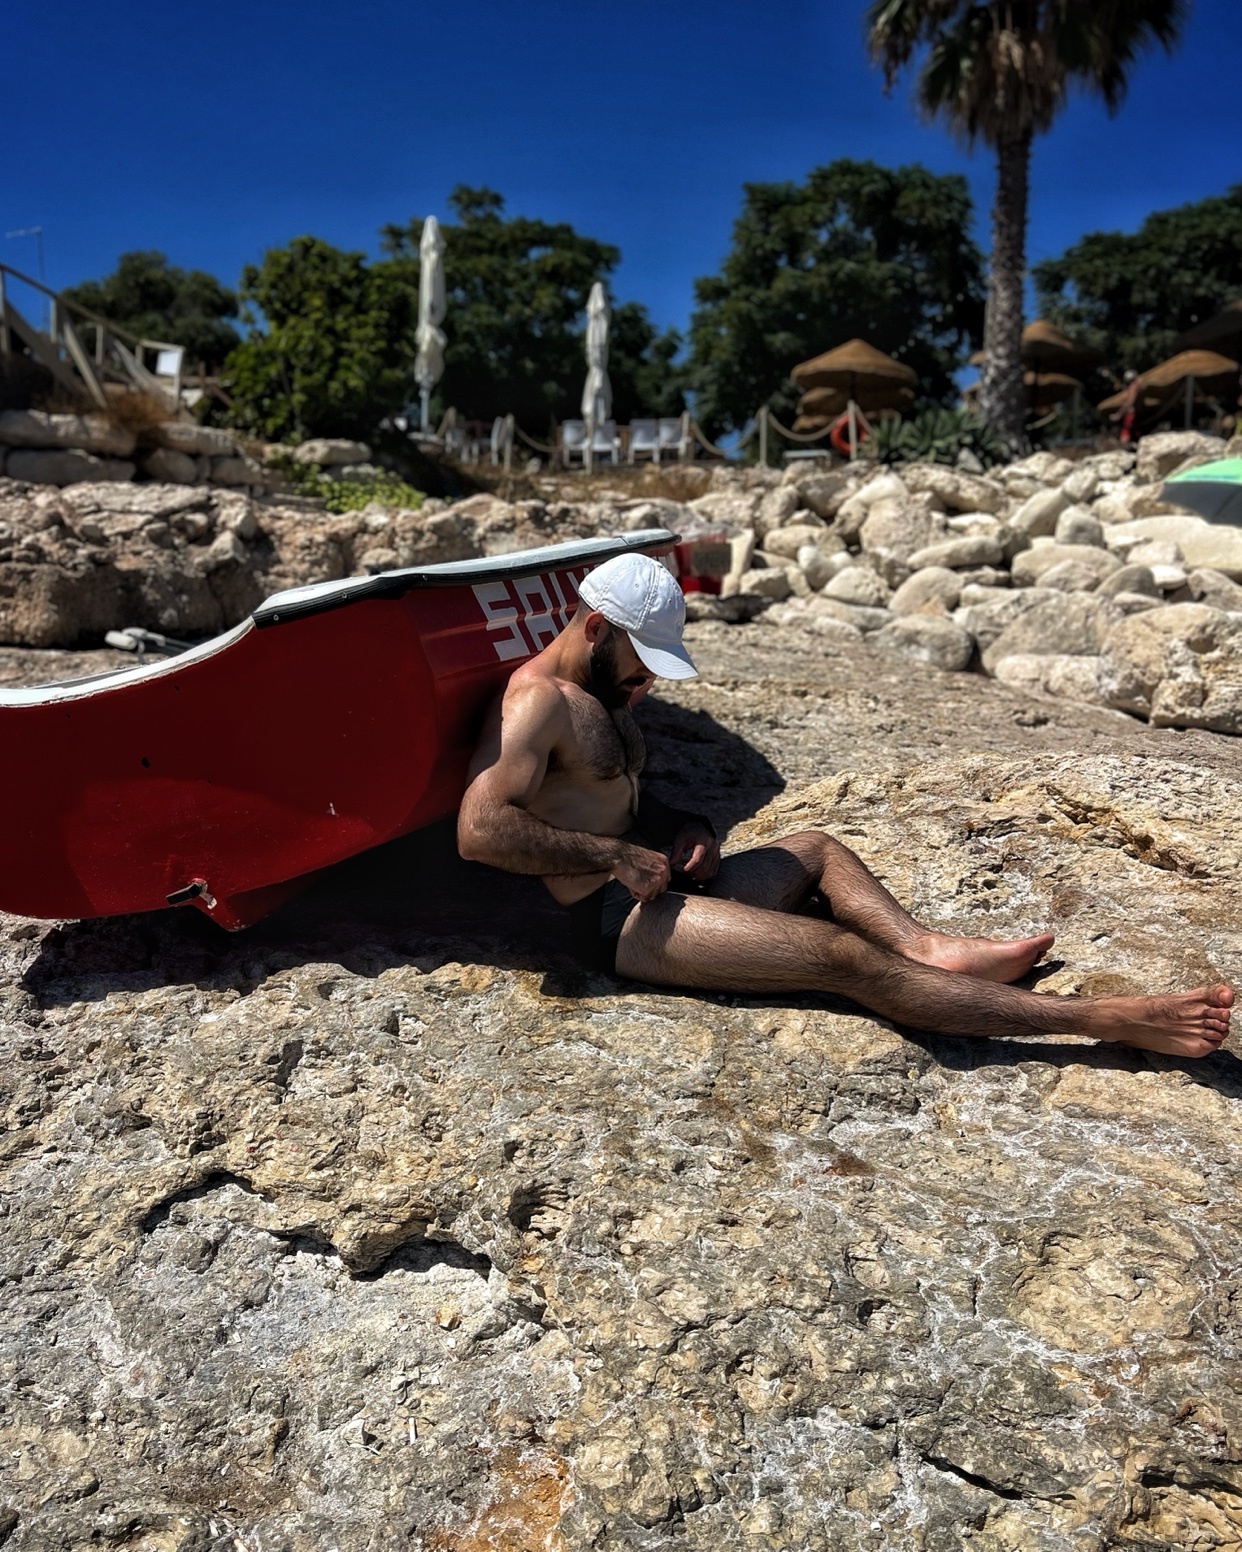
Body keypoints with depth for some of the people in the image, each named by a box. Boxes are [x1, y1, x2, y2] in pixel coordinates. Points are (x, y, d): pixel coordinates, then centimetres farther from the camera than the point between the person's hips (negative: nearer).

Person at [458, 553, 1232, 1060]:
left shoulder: (603, 698, 16)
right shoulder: (539, 700, -14)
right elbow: (479, 830, -26)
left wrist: (688, 828, 5)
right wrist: (617, 856, -22)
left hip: (657, 882, 11)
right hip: (618, 919, -11)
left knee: (815, 847, 19)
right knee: (844, 955, -18)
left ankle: (926, 947, -6)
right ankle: (1099, 1020, -13)